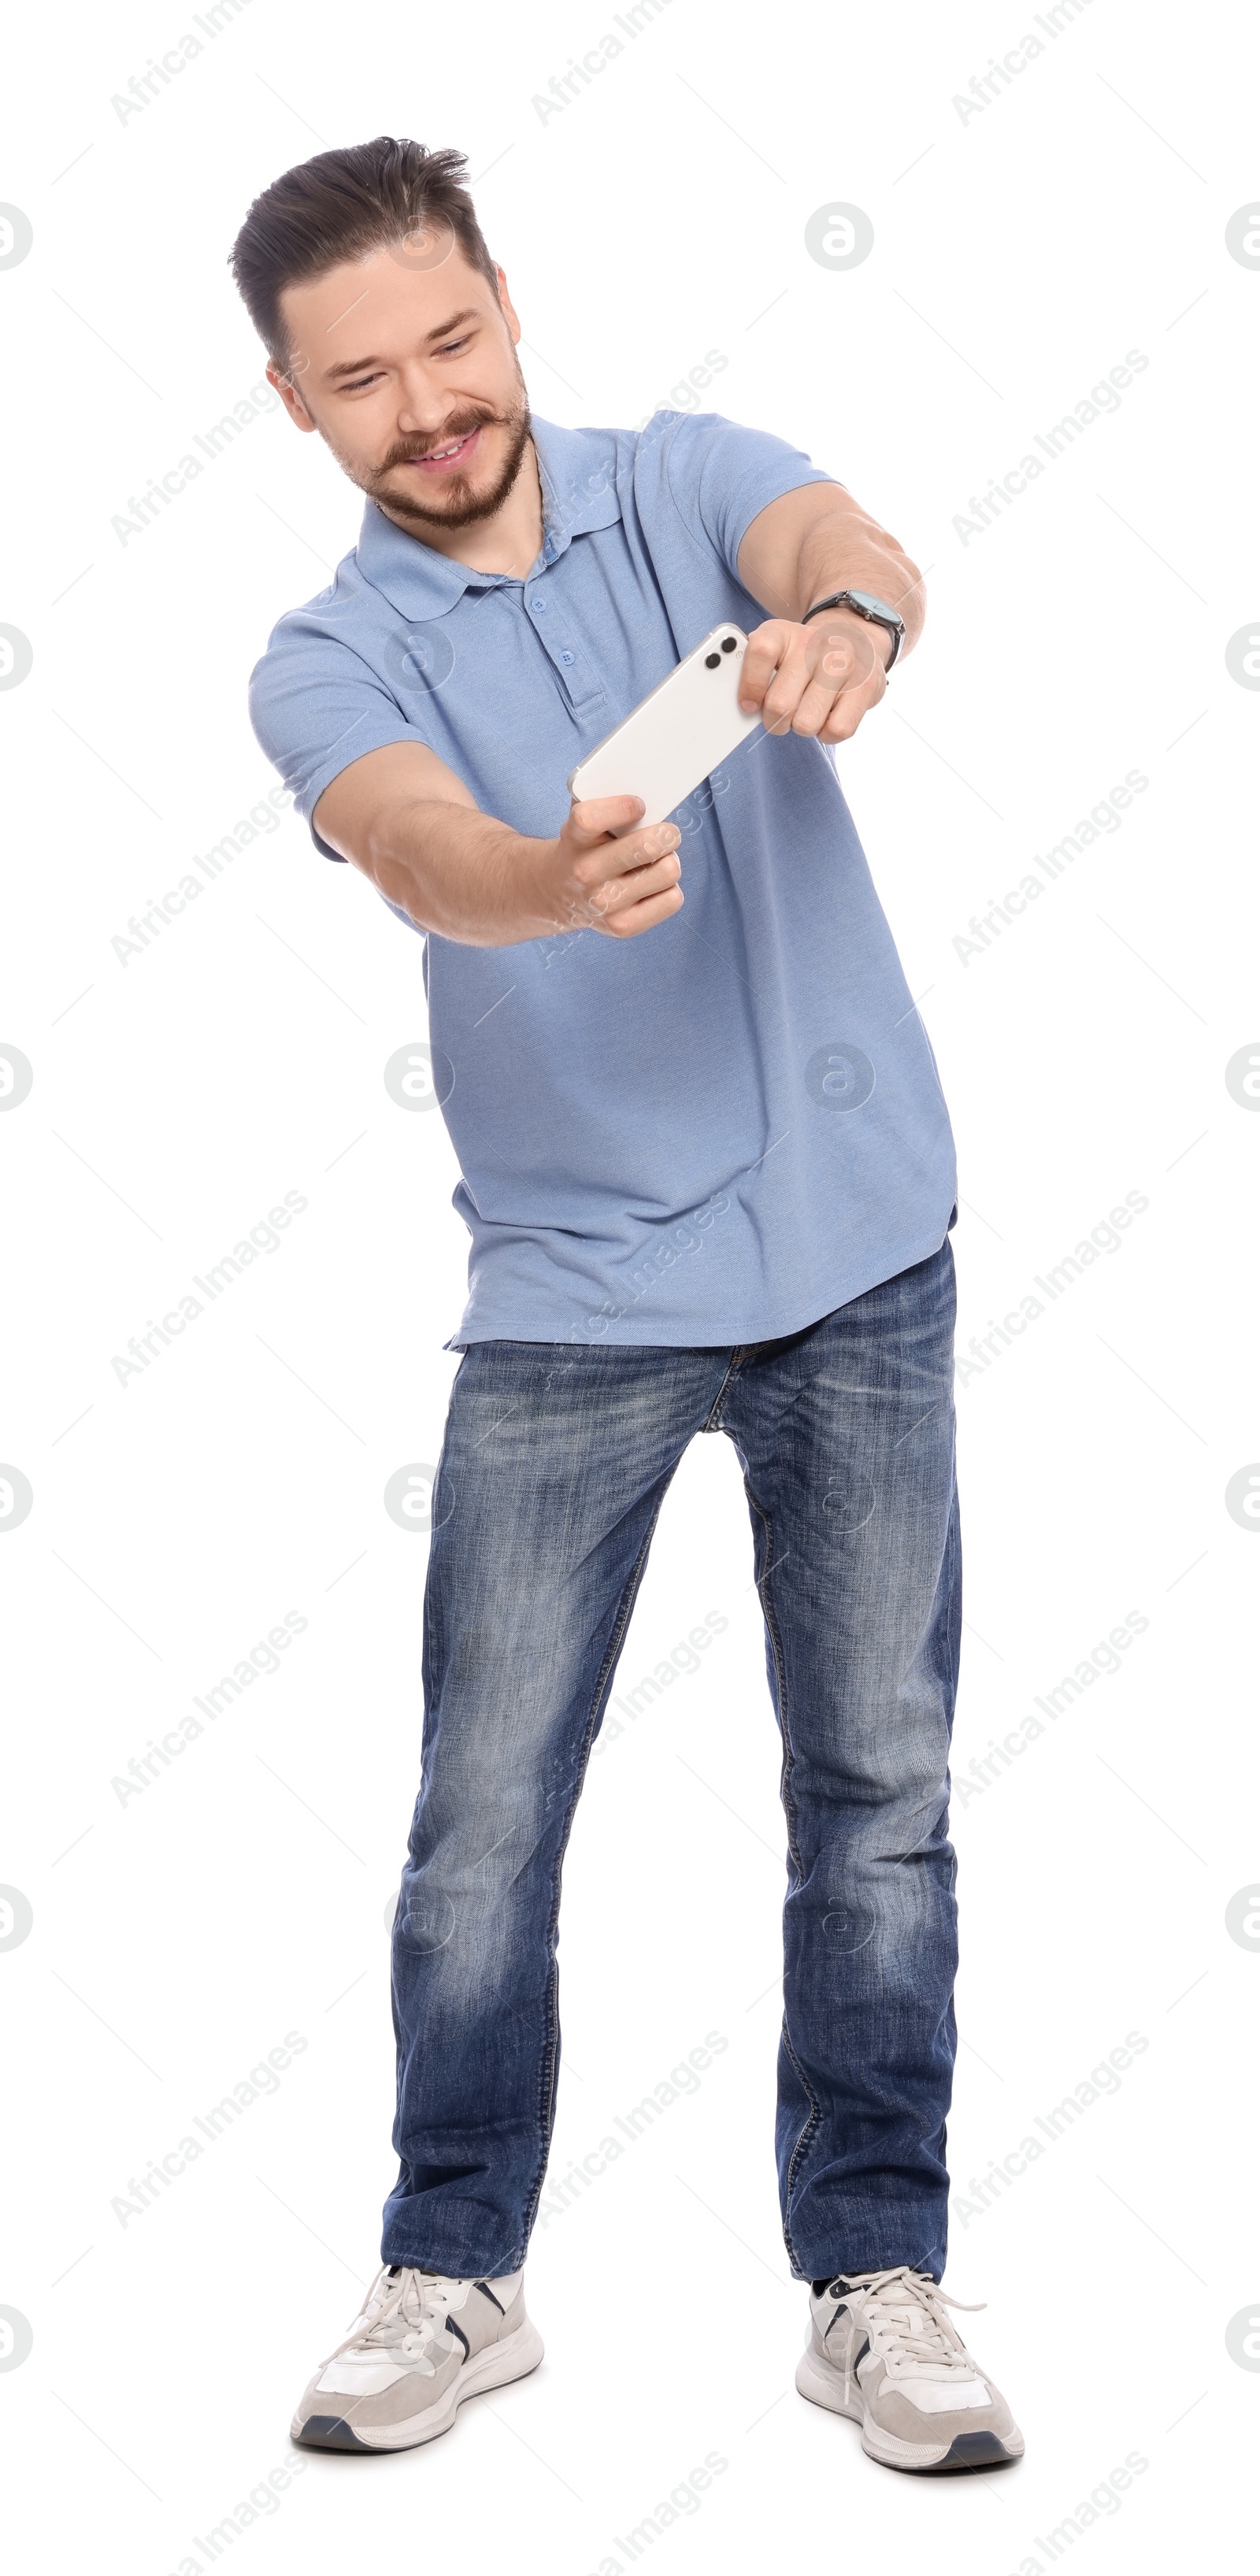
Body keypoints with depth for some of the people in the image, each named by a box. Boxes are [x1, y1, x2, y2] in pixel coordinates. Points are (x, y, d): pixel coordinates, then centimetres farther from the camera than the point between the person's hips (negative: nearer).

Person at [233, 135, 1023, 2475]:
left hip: (861, 1251, 1)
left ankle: (877, 2284, 19)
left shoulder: (690, 479, 3)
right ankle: (456, 2277, 21)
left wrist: (845, 619, -44)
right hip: (570, 1294, -1)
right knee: (483, 1818, 3)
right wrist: (563, 885, -48)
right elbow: (422, 854, -25)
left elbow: (851, 550, -19)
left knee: (881, 1791, 6)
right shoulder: (331, 666, -3)